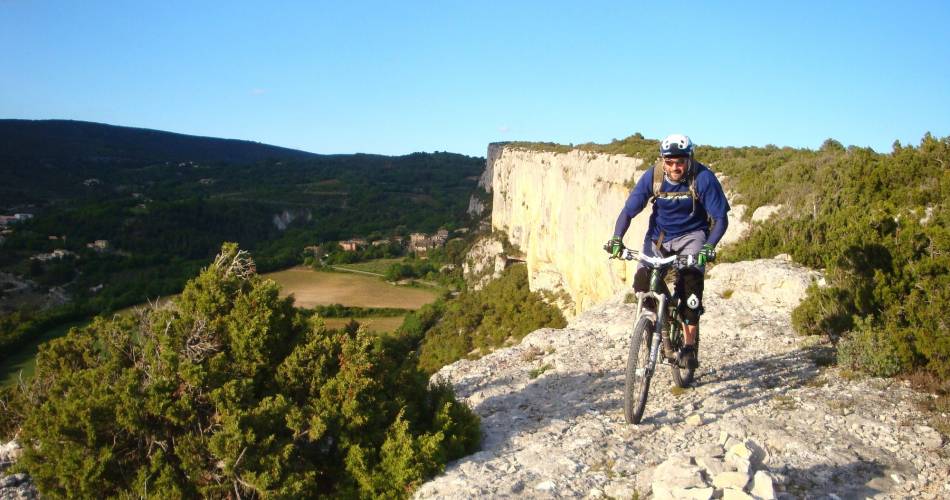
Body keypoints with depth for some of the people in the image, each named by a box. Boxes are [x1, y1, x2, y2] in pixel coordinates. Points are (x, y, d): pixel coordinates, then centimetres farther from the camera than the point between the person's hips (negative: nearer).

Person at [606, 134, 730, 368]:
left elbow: (720, 218, -19)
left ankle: (689, 347, -12)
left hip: (692, 235, -2)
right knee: (642, 284, -16)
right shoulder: (652, 176, -16)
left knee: (691, 280, -26)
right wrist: (617, 238, -30)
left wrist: (708, 247, -35)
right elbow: (629, 210, -14)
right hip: (659, 236, 2)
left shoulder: (703, 178, -21)